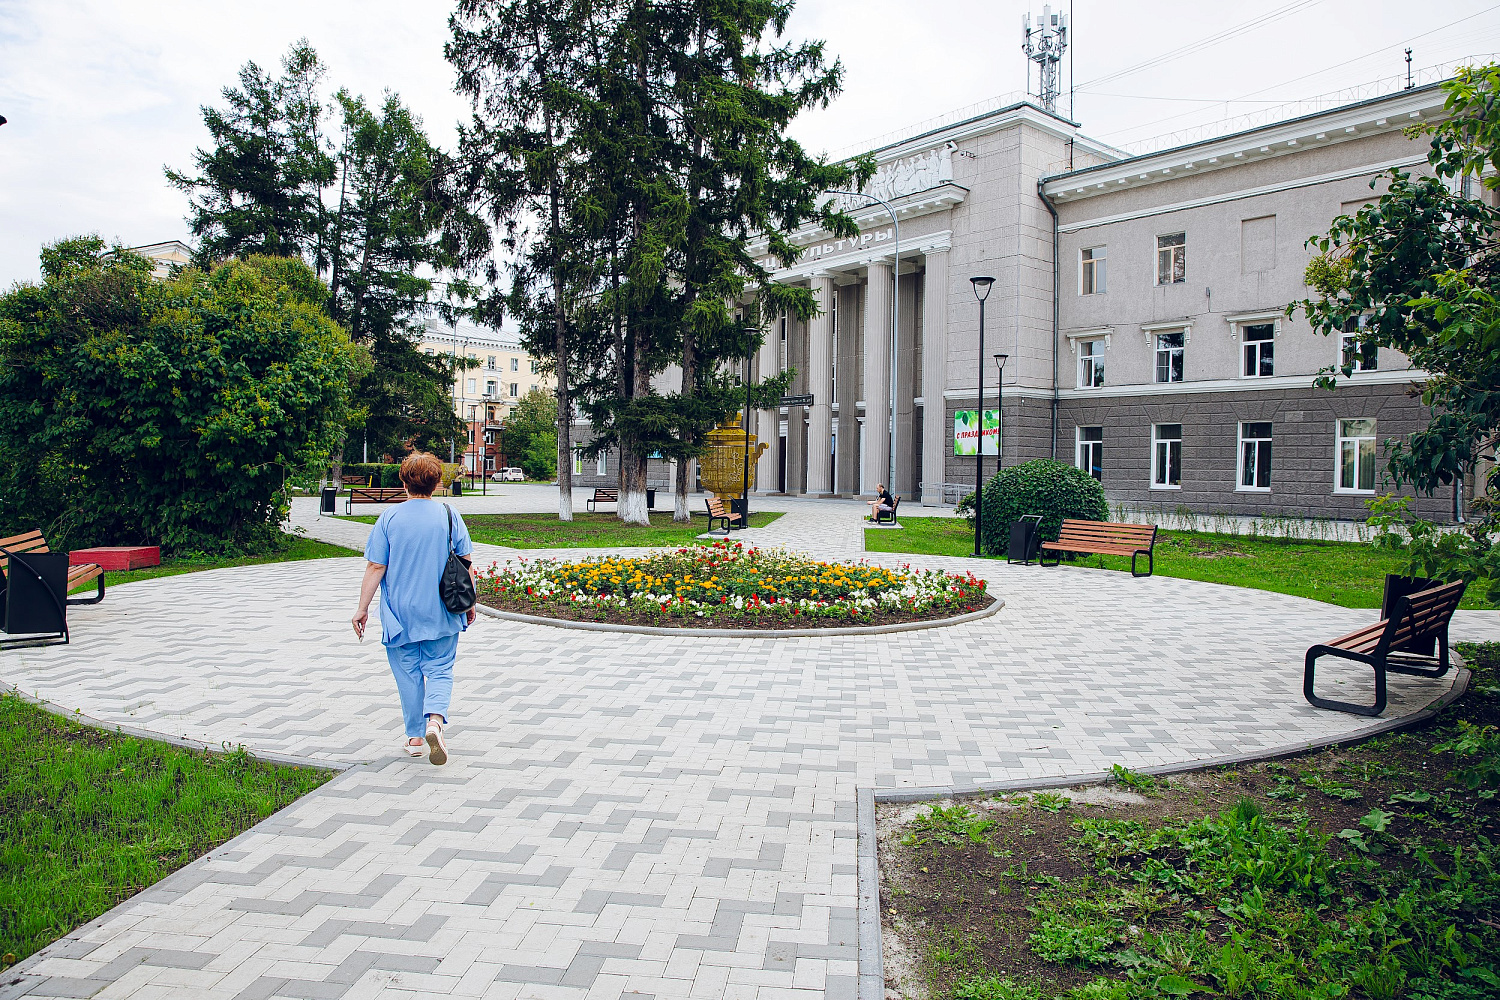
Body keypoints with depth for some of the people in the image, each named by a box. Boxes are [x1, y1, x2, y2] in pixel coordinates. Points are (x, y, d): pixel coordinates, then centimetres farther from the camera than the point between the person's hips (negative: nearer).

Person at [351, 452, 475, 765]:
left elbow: (375, 567, -6)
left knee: (408, 674, 11)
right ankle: (435, 718, -15)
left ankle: (415, 737, 18)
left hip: (400, 614, 0)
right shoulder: (448, 515, -4)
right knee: (440, 669, 9)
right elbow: (465, 563, -1)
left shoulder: (390, 518, -7)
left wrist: (362, 608, 3)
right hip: (442, 613, 0)